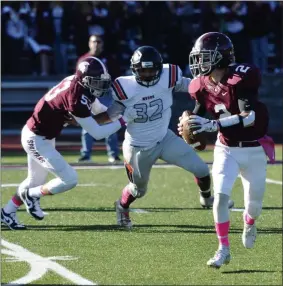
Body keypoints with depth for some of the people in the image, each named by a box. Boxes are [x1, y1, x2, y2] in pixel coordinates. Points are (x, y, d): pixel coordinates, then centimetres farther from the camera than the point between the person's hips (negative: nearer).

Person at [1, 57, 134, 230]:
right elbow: (97, 133, -25)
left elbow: (98, 108, 13)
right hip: (37, 140, -10)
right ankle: (32, 196, 9)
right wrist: (122, 121, -16)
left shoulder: (77, 82, -4)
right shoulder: (77, 98, -30)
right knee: (70, 179, -11)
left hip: (43, 137, 10)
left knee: (36, 181, 23)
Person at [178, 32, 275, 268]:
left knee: (254, 204, 9)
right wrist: (188, 124, -15)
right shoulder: (203, 85, -7)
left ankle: (249, 224, 46)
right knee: (221, 196, -15)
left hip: (253, 149, -3)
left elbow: (250, 116, -34)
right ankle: (224, 249, -3)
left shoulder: (241, 78, -25)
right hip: (226, 149, 3)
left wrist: (212, 125, -40)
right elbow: (199, 113, 9)